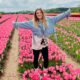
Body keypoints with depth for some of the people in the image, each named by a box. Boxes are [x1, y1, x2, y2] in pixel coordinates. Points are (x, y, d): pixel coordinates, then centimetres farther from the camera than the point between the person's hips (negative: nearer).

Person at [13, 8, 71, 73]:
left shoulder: (48, 20, -1)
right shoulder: (33, 22, -7)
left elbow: (57, 17, 1)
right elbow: (25, 24, -14)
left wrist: (67, 13, 1)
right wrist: (16, 24, -26)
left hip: (45, 44, 2)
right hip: (36, 45, -2)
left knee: (46, 58, 15)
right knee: (36, 58, 15)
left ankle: (46, 69, 37)